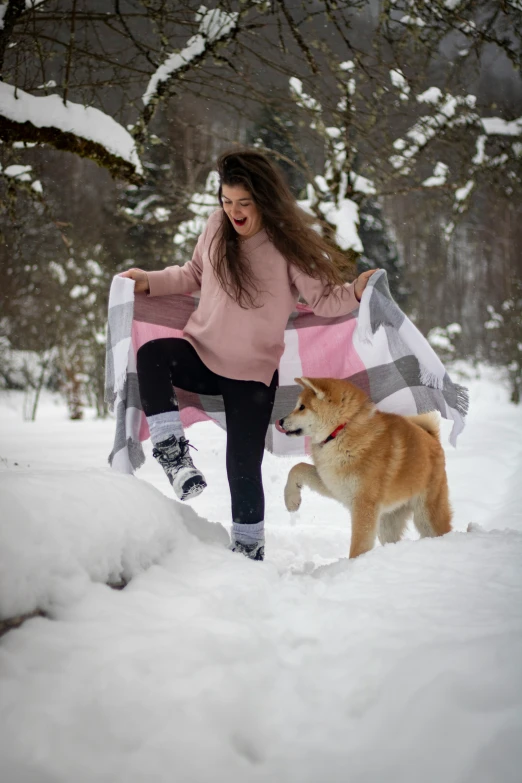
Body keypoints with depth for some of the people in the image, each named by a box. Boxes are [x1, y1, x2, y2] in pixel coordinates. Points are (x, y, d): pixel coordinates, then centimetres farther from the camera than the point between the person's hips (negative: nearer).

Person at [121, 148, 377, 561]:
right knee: (151, 355, -30)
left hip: (253, 372, -3)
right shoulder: (217, 226, -1)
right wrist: (151, 281, 5)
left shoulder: (288, 244, -11)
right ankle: (174, 454, -25)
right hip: (202, 353, 3)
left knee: (243, 466, -1)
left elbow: (322, 298, -9)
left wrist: (355, 292, -28)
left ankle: (248, 548, 21)